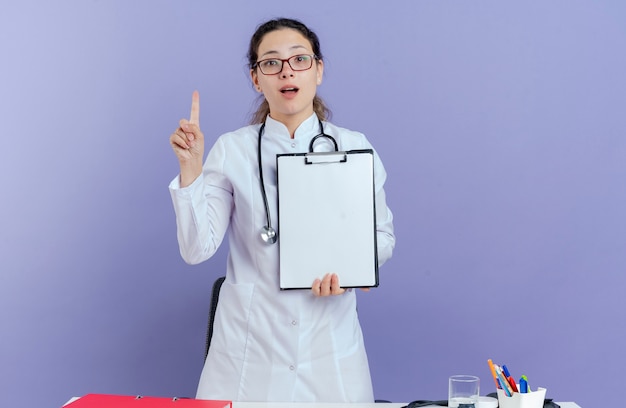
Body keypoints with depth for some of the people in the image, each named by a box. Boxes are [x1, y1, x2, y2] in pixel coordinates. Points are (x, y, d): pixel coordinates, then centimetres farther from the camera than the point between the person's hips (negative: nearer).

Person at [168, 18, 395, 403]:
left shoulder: (353, 147, -1)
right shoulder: (232, 150, -3)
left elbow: (382, 234, 6)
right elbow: (197, 249, -8)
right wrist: (191, 170, -19)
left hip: (328, 337, 1)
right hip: (250, 338, 0)